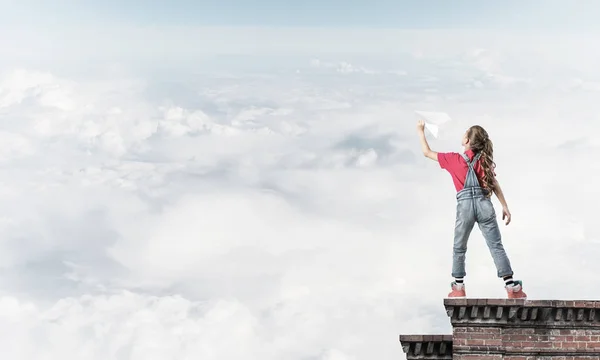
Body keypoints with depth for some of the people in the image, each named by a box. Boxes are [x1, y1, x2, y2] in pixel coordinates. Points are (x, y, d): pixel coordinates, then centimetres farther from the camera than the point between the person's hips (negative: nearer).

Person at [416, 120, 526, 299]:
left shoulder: (454, 159, 5)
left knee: (459, 248, 15)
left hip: (465, 205, -2)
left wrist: (421, 131, 26)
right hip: (484, 204, 2)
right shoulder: (484, 159, 11)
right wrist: (505, 206, 7)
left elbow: (427, 152, 14)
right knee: (497, 247, 1)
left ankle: (459, 288, 16)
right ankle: (512, 288, -4)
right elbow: (494, 184, 5)